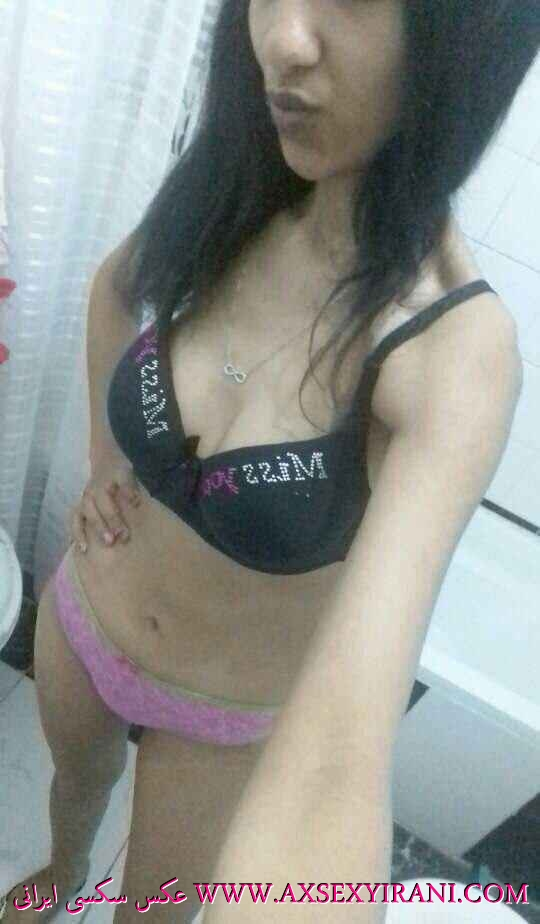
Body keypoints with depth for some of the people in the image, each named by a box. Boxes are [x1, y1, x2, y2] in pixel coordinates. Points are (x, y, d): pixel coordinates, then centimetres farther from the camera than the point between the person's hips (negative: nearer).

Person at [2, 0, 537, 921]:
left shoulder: (458, 345, -33)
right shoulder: (231, 204, -18)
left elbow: (340, 759, -43)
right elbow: (116, 285, 6)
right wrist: (102, 459, -2)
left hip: (229, 721, -4)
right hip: (80, 624, 5)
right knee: (75, 783, 35)